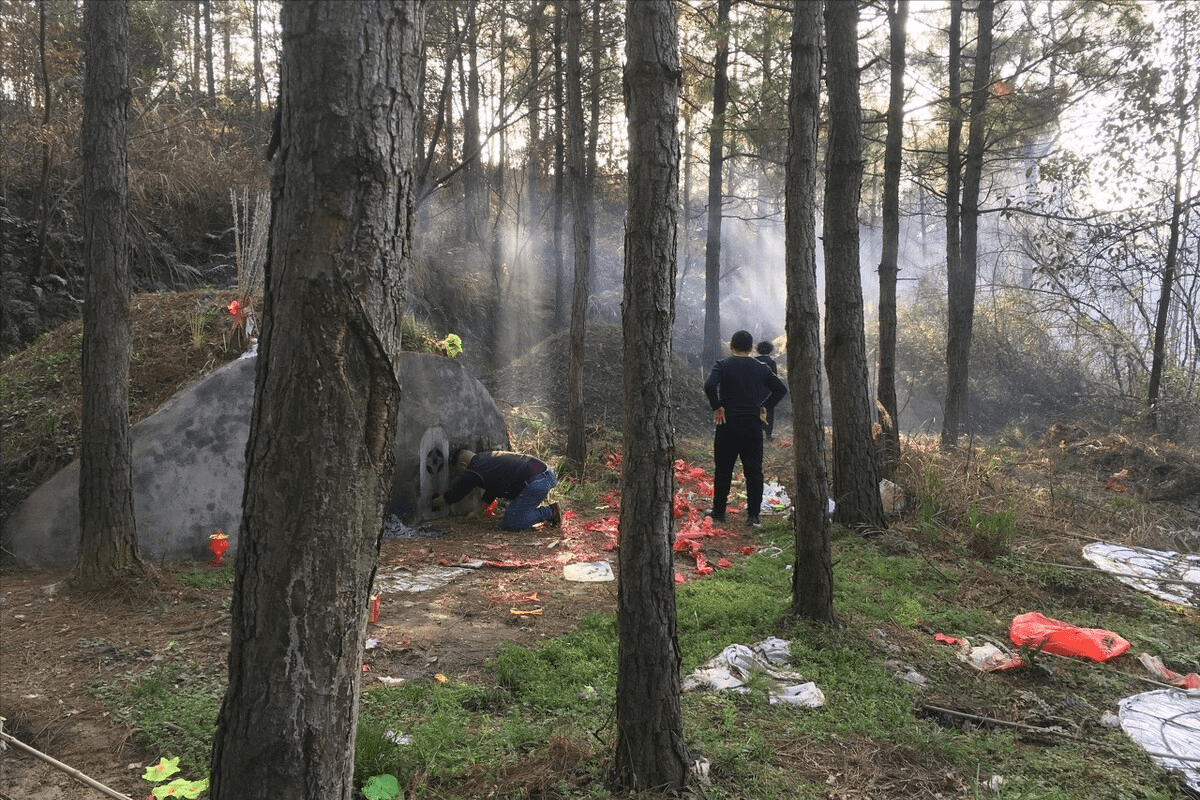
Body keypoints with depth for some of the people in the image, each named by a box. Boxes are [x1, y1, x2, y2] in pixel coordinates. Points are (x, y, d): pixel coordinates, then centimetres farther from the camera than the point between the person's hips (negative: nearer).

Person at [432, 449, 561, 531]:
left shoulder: (472, 473, 0)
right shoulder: (488, 457, 26)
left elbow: (449, 497, 12)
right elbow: (491, 493, 35)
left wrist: (433, 503, 30)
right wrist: (475, 512, 39)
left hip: (537, 482, -10)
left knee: (509, 525, -6)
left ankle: (550, 512, -3)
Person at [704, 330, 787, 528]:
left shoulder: (723, 365, -4)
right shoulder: (761, 368, 7)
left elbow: (709, 386, -21)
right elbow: (781, 389, 3)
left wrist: (717, 407, -10)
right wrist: (765, 407, 5)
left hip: (728, 425, -2)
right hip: (753, 426, 2)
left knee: (723, 471, 8)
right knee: (754, 471, 6)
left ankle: (719, 512, 16)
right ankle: (753, 516, 5)